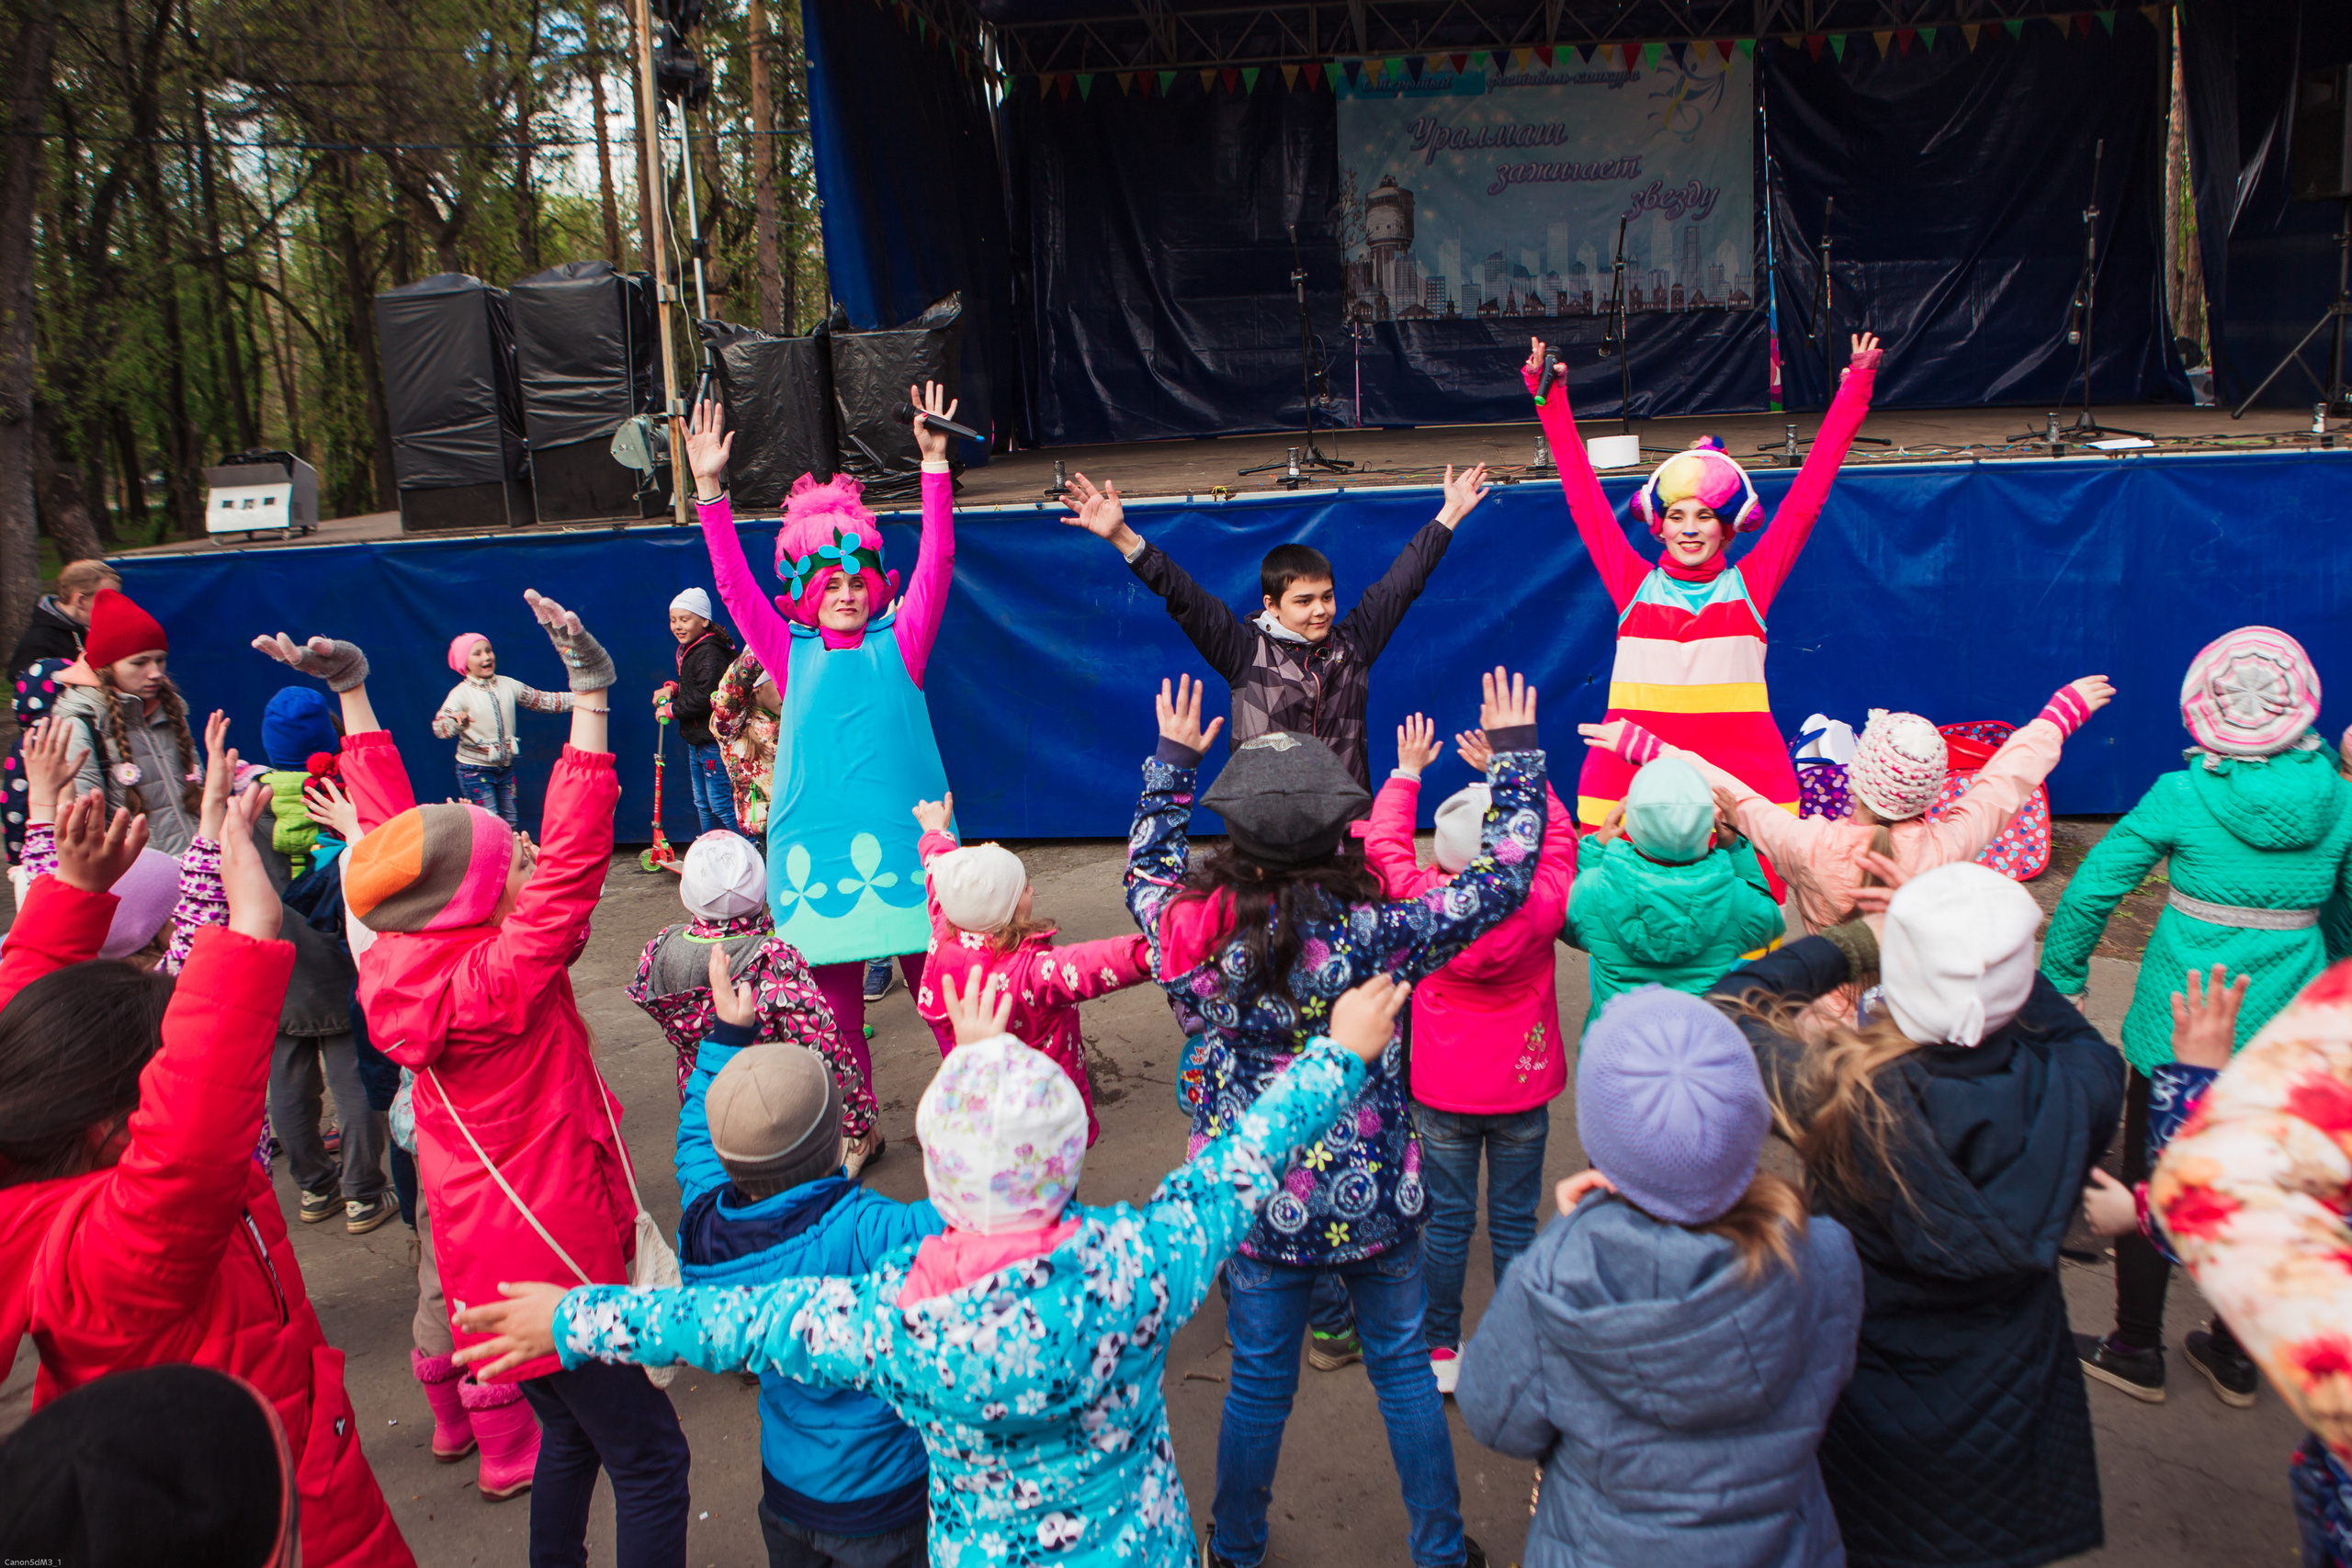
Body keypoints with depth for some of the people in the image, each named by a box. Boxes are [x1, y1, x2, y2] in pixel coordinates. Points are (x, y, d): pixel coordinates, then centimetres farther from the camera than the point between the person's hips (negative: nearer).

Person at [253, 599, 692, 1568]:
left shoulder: (414, 959, -5)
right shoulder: (498, 981, -27)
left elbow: (392, 830, 6)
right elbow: (573, 858, -35)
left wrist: (354, 696, 10)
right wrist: (590, 694, -36)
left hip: (490, 1253, 9)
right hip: (548, 1261, -9)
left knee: (572, 1433, 25)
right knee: (650, 1459, 1)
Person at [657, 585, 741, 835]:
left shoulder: (710, 653, -19)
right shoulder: (688, 651, 13)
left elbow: (706, 699, -24)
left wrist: (670, 710, -13)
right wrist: (671, 689, 5)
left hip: (714, 742, -11)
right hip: (696, 741, 11)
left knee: (720, 803, -8)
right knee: (702, 804, 17)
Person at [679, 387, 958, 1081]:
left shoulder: (898, 647, 6)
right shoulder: (792, 658, 9)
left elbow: (936, 565, -2)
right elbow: (735, 586, 2)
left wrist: (935, 464, -10)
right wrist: (710, 490, -7)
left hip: (904, 837, -1)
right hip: (819, 844, 1)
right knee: (835, 1012, 5)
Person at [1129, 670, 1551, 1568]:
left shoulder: (1198, 935, -19)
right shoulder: (1376, 936, -24)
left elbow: (1147, 871, 5)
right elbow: (1504, 877, -12)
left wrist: (1173, 761, 14)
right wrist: (1515, 754, -2)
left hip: (1256, 1204, 1)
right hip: (1376, 1201, -1)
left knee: (1258, 1385, 20)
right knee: (1405, 1372, 20)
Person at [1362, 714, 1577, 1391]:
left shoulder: (1424, 907, -22)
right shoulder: (1542, 907, -22)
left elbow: (1385, 841, -4)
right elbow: (1557, 833, -2)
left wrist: (1406, 773, 8)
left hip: (1444, 1094, 0)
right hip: (1523, 1090, 0)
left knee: (1446, 1221, 13)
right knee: (1514, 1222, 13)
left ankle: (1441, 1352, 25)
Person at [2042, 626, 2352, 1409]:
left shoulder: (2182, 796, -14)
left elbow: (2090, 891, -11)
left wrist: (2060, 983, 1)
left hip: (2176, 1029, -3)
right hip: (2286, 1035, 4)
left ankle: (2137, 1352, 25)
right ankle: (2235, 1356, 32)